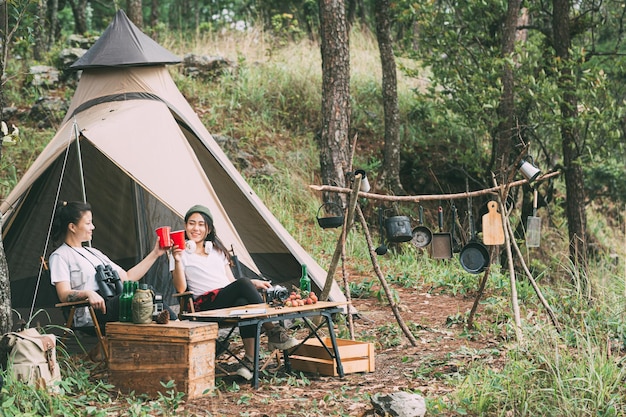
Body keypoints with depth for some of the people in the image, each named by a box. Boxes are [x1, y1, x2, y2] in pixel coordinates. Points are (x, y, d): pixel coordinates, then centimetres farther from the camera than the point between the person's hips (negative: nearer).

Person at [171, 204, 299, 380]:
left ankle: (249, 360, -38)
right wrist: (178, 261, -15)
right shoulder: (183, 254, 9)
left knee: (243, 303, -35)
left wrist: (254, 283, 6)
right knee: (243, 282, -32)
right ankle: (273, 332, -30)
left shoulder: (217, 250, 25)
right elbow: (181, 288, -4)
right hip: (206, 304, -5)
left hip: (229, 301, 5)